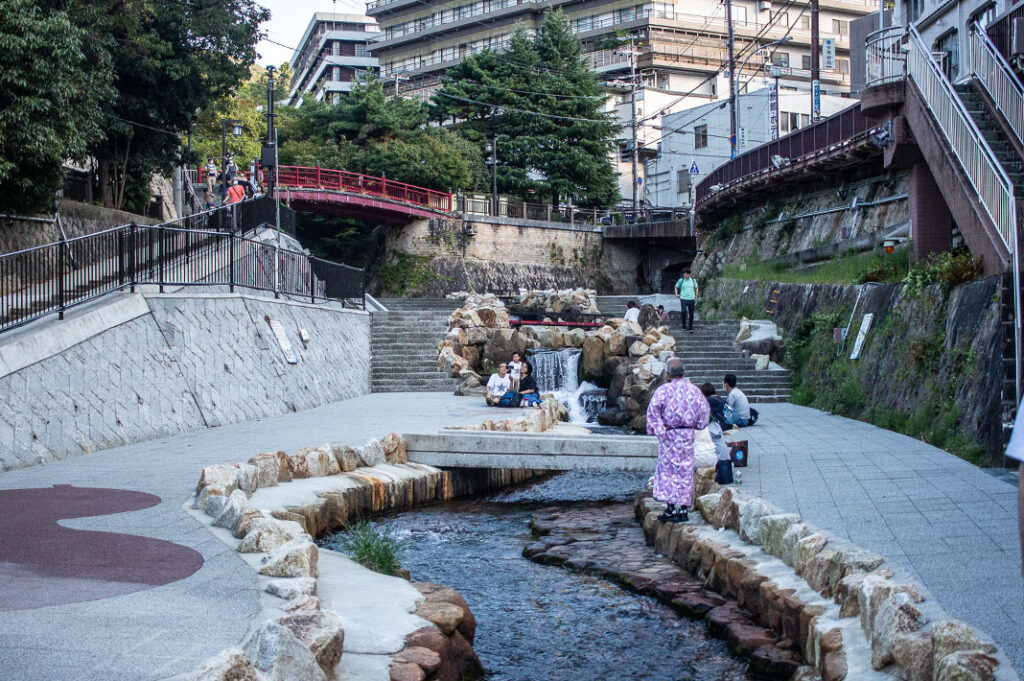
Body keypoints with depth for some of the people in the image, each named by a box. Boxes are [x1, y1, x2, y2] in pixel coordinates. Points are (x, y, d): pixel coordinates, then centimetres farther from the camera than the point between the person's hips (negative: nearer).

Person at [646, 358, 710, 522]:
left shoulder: (664, 390, -7)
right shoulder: (693, 389, 5)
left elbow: (653, 409, -17)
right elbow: (705, 409, 10)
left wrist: (658, 430, -11)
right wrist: (696, 425, 19)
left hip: (668, 434, -3)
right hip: (687, 434, 3)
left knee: (668, 469, 5)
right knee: (684, 471, 8)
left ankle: (671, 508, 3)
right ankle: (683, 509, 10)